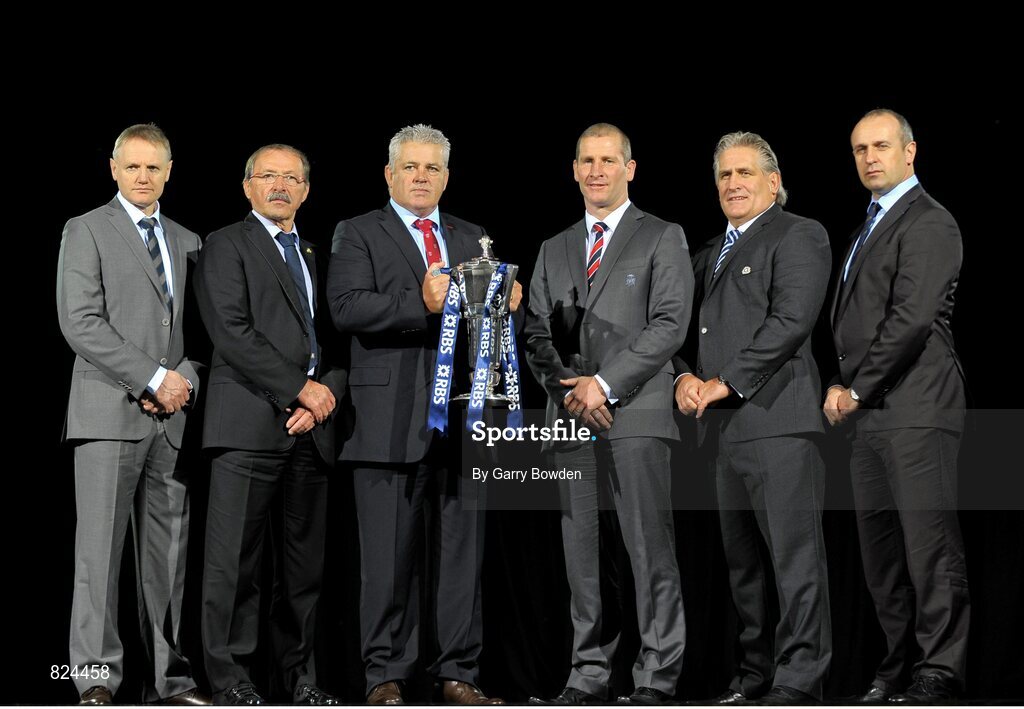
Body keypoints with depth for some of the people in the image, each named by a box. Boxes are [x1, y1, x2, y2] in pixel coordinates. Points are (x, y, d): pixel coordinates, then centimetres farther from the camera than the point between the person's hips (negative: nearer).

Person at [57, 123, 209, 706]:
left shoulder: (187, 242, 18)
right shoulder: (87, 231, 2)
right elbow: (81, 323, -9)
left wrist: (184, 380, -3)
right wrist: (153, 379, -12)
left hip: (173, 417, 5)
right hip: (109, 412, -5)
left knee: (169, 549, 5)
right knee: (101, 546, -6)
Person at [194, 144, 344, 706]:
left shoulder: (315, 255, 23)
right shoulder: (227, 245, 4)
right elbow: (232, 331, -9)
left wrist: (327, 396, -2)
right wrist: (300, 389, -11)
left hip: (310, 428, 6)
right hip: (249, 424, -5)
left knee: (305, 561, 7)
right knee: (234, 559, -5)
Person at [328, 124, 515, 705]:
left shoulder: (474, 240, 19)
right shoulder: (358, 234, 4)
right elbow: (347, 307, -11)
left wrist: (506, 304, -3)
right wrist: (422, 304, -21)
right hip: (392, 418, -4)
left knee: (465, 548, 6)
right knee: (390, 554, 1)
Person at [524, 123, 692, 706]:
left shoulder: (663, 238, 5)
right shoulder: (555, 250, 21)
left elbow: (670, 324, -5)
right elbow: (538, 333, 15)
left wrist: (604, 384, -12)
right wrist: (567, 392, -3)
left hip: (637, 415, -5)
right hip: (571, 418, 5)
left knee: (650, 549, -7)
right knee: (582, 551, 6)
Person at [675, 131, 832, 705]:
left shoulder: (799, 236, 0)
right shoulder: (710, 253, 24)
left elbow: (791, 320, -13)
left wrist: (724, 382, -14)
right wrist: (686, 376, -1)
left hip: (778, 422, -8)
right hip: (724, 426, 8)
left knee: (796, 559, -8)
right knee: (741, 560, 11)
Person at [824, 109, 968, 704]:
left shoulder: (928, 223, -7)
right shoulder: (871, 226, 22)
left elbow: (911, 319, -16)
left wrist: (858, 389, -10)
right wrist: (843, 387, 7)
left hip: (916, 410, -9)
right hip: (872, 413, 9)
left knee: (929, 543, -7)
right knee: (881, 548, 9)